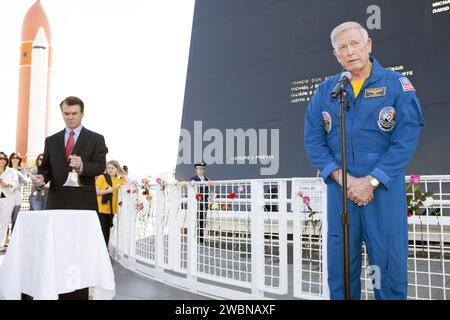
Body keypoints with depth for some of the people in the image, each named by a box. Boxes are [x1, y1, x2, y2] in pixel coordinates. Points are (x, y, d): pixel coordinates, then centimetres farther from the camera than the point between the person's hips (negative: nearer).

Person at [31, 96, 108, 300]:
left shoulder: (96, 139, 6)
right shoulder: (51, 141, 16)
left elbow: (100, 166, -5)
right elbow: (46, 167, 13)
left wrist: (82, 166, -24)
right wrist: (41, 177, -10)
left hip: (83, 202, -3)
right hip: (57, 201, 3)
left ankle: (80, 293, 10)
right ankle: (58, 292, 15)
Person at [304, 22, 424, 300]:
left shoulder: (397, 84, 1)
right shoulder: (325, 91, 9)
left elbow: (406, 139, -7)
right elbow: (313, 140, 3)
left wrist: (371, 181, -14)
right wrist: (342, 178, -10)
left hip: (384, 188, -2)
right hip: (339, 189, 2)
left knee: (390, 263, 3)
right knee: (340, 264, 9)